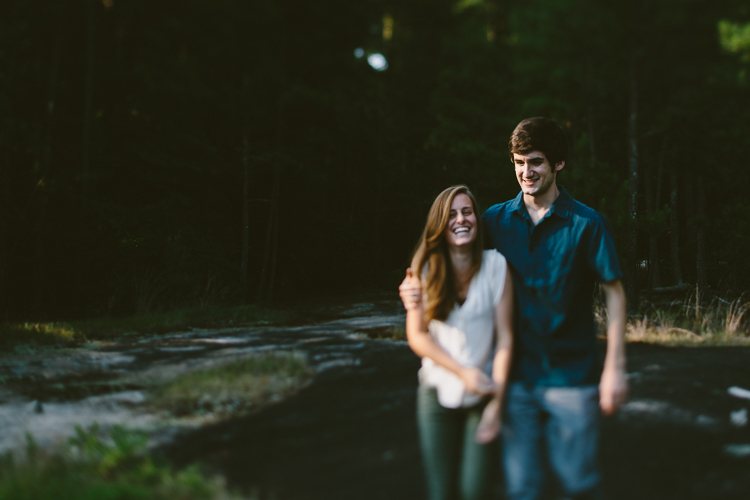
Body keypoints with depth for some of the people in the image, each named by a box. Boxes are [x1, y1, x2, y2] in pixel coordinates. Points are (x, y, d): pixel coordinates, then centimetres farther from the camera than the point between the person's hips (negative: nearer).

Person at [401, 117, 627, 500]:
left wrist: (615, 367, -7)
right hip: (518, 378, 3)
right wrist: (418, 291, -9)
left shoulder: (586, 224, -5)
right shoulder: (496, 220, 4)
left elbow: (614, 293, -2)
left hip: (572, 378, -2)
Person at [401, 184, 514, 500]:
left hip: (483, 394, -1)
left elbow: (504, 337, -8)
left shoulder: (496, 265, -7)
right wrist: (463, 372, -14)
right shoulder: (425, 270, -4)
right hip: (438, 391, 1)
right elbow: (417, 335, -3)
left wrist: (496, 404, -12)